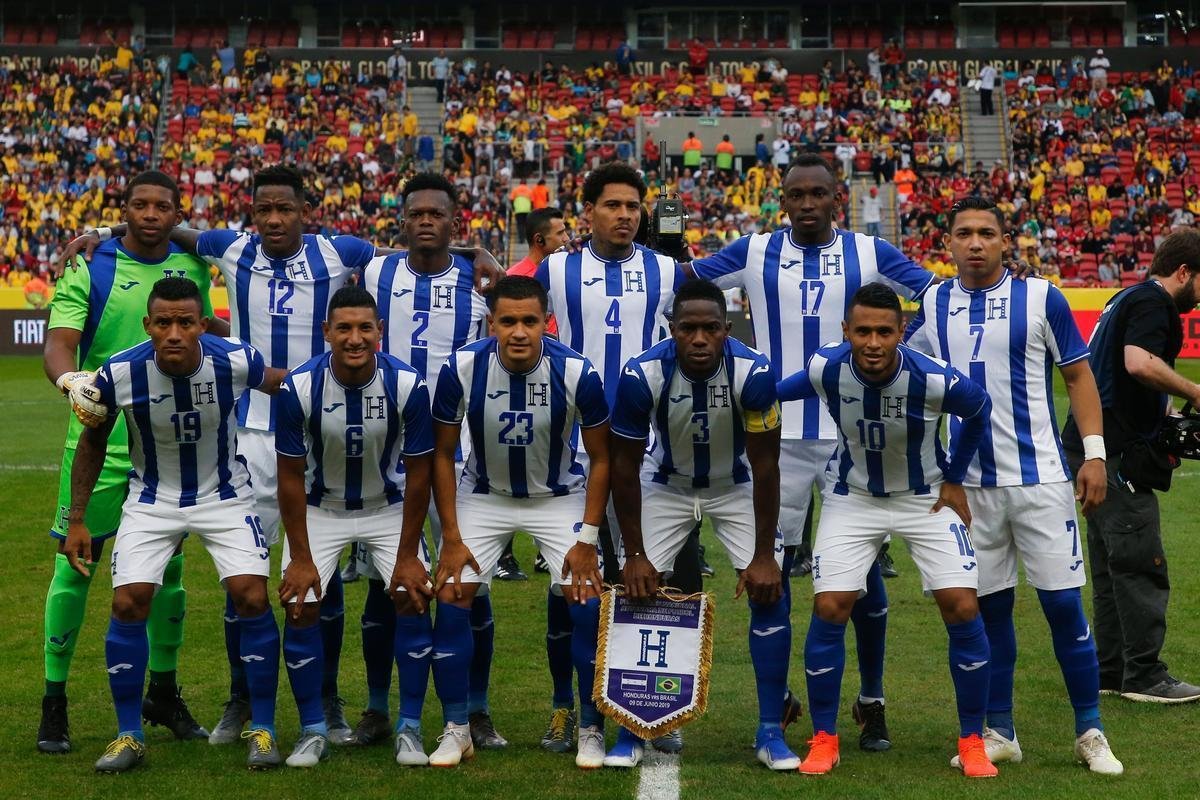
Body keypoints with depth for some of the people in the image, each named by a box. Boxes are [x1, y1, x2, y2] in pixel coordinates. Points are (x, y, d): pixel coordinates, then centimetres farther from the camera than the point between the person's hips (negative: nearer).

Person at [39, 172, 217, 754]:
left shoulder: (193, 268, 8)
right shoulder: (90, 268, -4)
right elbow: (59, 341, -16)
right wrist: (69, 378, -36)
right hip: (99, 438, -3)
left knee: (168, 568, 10)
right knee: (75, 565, -3)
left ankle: (163, 692, 26)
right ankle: (54, 703, 7)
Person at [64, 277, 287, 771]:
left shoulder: (235, 361, -24)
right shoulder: (119, 374, -22)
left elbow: (286, 387, 0)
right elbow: (92, 443, -4)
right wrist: (76, 520, -3)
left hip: (225, 495, 0)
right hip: (152, 500, 1)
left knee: (252, 598, -13)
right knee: (128, 604, -10)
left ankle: (263, 730, 2)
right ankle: (129, 735, 6)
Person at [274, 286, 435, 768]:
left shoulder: (408, 385, -24)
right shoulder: (299, 388, -24)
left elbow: (418, 475, -14)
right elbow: (291, 477, -14)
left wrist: (408, 558, -13)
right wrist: (301, 559, -13)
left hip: (389, 507, 0)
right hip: (321, 508, 0)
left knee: (413, 599, -13)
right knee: (301, 606, -11)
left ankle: (410, 730, 0)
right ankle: (313, 731, 3)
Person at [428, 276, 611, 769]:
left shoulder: (577, 373, -24)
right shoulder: (461, 370, -22)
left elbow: (600, 458, -10)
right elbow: (442, 454, -9)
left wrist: (588, 539, -13)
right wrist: (451, 538, -11)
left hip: (560, 497, -1)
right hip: (484, 494, 1)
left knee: (588, 603, -12)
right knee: (451, 597, -11)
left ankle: (591, 730, 6)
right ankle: (456, 729, 4)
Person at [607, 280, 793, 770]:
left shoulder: (754, 373, -30)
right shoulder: (642, 375, -28)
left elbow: (764, 466, -20)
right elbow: (624, 466, -16)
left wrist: (763, 555, -19)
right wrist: (634, 555, -15)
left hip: (736, 487, 0)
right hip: (668, 486, 0)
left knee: (770, 595, -11)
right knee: (638, 594, -9)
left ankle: (771, 732, 1)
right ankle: (629, 733, 4)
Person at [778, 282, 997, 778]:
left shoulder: (935, 380, -28)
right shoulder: (825, 370, -23)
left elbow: (979, 410, -4)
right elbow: (771, 393, 1)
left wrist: (954, 479, 0)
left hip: (927, 498, -1)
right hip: (853, 497, 1)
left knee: (962, 609, -11)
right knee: (829, 608, -11)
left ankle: (972, 742, 5)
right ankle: (823, 740, 6)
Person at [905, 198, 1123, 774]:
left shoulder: (1040, 298, -1)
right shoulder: (932, 307, 6)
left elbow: (1078, 376, 3)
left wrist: (1094, 452, -4)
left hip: (1040, 477, -2)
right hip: (969, 483, 3)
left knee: (1064, 604, -3)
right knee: (989, 607, 8)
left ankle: (1090, 732, 9)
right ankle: (999, 732, 19)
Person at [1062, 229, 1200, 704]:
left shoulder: (1130, 299, 21)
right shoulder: (1152, 302, -10)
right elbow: (1140, 363, -28)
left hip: (1094, 450, 11)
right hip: (1116, 452, -11)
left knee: (1112, 568, 14)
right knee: (1142, 567, -6)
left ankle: (1110, 671, 18)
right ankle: (1143, 675, -3)